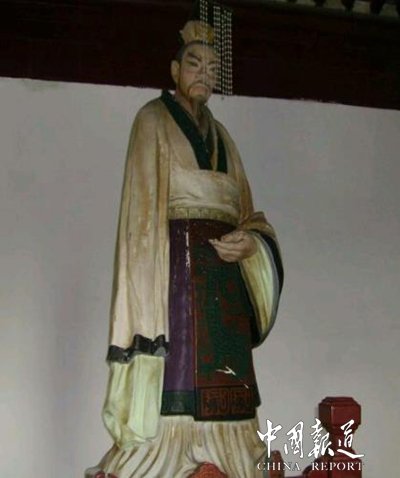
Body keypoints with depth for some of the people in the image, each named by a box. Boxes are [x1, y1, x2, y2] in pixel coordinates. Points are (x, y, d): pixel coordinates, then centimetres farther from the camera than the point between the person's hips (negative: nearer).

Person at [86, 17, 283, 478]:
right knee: (176, 387, -13)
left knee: (224, 393, 1)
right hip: (177, 262, -6)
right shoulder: (153, 119, 5)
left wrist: (250, 241, -5)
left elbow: (245, 212, 19)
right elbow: (142, 206, -5)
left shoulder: (220, 134, 22)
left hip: (225, 272, 6)